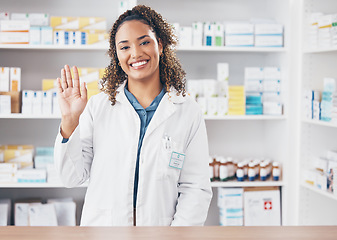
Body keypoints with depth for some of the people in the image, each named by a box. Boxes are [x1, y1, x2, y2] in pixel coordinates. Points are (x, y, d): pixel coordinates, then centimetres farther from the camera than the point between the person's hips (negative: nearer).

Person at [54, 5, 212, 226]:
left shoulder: (188, 112, -2)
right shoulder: (97, 107, 0)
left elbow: (196, 189, -4)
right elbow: (72, 177, -2)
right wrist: (70, 121, -12)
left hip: (159, 227, -1)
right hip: (100, 226, 1)